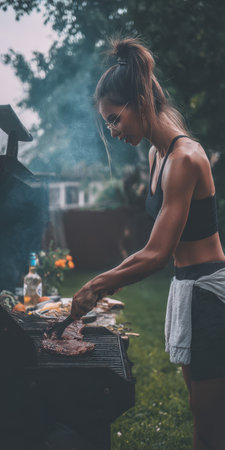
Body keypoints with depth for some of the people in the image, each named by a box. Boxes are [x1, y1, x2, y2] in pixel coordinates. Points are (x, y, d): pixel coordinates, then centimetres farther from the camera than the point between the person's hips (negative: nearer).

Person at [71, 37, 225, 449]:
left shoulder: (184, 158, -21)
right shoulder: (158, 153, 9)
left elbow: (156, 254, -22)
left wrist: (95, 287, -12)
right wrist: (111, 281, 12)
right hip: (187, 286, 10)